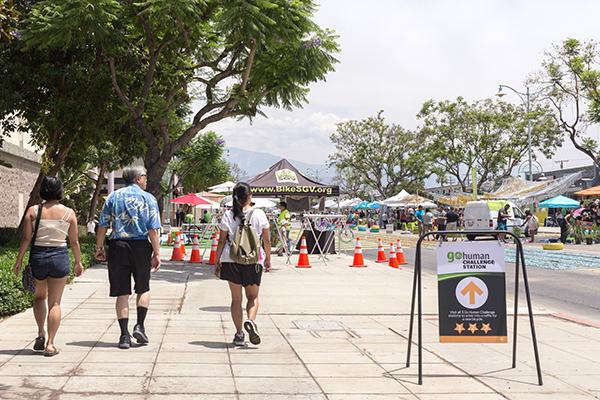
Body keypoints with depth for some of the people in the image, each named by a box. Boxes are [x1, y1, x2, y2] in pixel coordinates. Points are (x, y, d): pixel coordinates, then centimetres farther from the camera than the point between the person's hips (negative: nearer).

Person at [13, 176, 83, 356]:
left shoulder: (33, 211, -2)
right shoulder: (69, 213, -2)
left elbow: (26, 238, -4)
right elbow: (74, 242, 2)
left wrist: (19, 260, 5)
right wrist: (78, 262, 13)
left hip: (37, 256, 1)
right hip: (59, 256, -1)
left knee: (39, 296, 23)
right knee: (55, 302, 5)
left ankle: (41, 333, 12)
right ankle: (50, 344, 3)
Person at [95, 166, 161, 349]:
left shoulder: (113, 197, 7)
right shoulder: (148, 198, 0)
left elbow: (103, 226, 4)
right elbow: (153, 230, -6)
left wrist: (99, 247, 12)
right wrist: (157, 253, -3)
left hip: (118, 246, 2)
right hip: (141, 246, -2)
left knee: (122, 293, 5)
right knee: (143, 289, 17)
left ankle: (124, 335, 5)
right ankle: (140, 325, 4)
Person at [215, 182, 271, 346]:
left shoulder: (228, 216, -2)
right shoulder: (259, 214, -3)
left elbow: (221, 241, -1)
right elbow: (266, 240, 3)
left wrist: (218, 261, 8)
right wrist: (268, 259, 16)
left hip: (231, 261, 1)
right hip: (253, 260, -1)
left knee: (236, 299, 10)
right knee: (253, 296, 15)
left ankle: (239, 334, 9)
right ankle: (251, 321, -13)